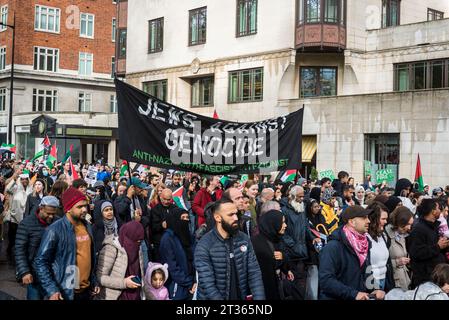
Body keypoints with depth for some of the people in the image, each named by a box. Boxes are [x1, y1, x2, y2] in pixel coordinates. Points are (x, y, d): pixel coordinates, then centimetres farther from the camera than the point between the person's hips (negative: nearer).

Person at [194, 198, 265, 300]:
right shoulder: (204, 246, -18)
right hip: (213, 298, -4)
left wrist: (259, 298, -20)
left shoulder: (244, 239, -3)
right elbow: (208, 285, -23)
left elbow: (254, 273, -6)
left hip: (241, 297, 4)